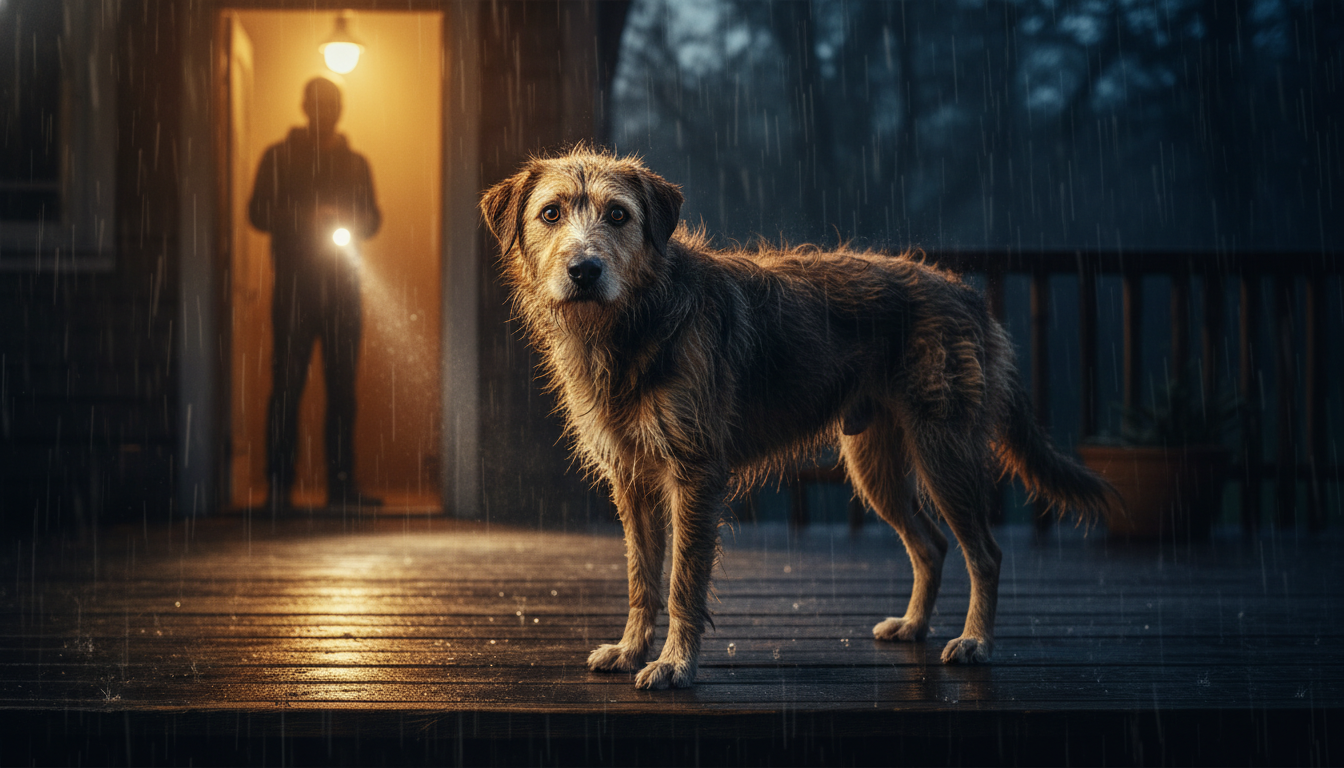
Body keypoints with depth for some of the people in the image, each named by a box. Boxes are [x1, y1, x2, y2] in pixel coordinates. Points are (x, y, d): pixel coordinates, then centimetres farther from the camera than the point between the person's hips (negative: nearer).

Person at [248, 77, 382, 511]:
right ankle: (278, 485, -7)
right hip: (294, 283, -3)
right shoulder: (279, 157, 8)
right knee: (287, 382, -8)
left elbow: (372, 219, 16)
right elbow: (259, 214, 2)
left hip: (341, 284, 3)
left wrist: (346, 222, -6)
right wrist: (307, 217, -13)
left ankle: (341, 483, 3)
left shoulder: (355, 163, 18)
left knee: (342, 384, 1)